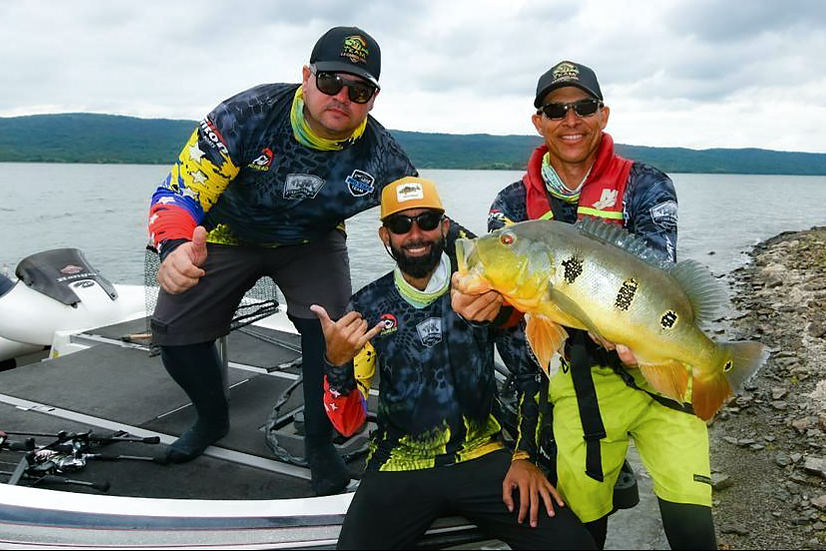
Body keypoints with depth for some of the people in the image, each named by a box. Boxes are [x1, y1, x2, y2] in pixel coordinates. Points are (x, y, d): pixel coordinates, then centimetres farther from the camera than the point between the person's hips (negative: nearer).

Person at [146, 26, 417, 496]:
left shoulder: (381, 156, -25)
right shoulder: (249, 114, -30)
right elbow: (180, 192, -29)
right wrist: (175, 249, -51)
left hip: (312, 242, 0)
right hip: (228, 232, 1)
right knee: (174, 329, -2)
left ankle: (320, 443, 3)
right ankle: (213, 420, 29)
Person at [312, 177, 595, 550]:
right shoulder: (367, 306, -2)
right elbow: (348, 423, -5)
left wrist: (526, 456, -4)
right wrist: (337, 363, -24)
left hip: (483, 456, 0)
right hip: (399, 467, 0)